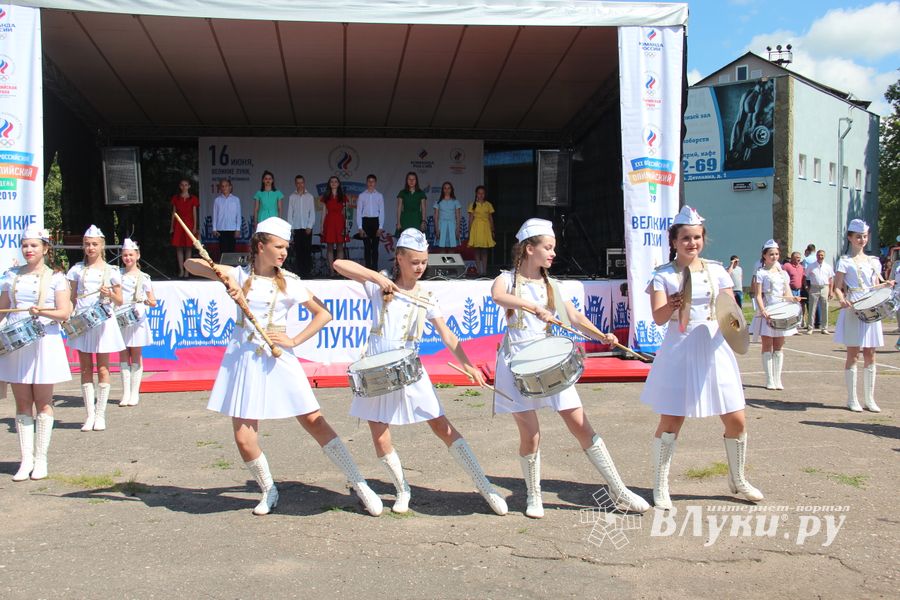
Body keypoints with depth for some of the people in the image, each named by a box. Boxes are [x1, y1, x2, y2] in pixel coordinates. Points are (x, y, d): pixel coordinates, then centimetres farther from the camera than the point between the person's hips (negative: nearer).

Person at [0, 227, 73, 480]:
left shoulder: (55, 278, 1)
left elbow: (64, 313, -6)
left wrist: (42, 311, -23)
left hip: (44, 343, -3)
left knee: (43, 401, 2)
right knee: (22, 402, 5)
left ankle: (40, 459, 9)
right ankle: (26, 459, 10)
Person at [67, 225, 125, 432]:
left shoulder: (111, 271, 4)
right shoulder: (77, 269, 8)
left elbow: (119, 302, 6)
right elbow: (72, 298, 10)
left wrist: (109, 293, -13)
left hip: (103, 322, -2)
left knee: (102, 369, 1)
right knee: (85, 369, 4)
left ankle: (100, 415, 8)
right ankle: (89, 415, 10)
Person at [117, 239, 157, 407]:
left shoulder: (143, 278, 2)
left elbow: (153, 302, 2)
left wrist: (148, 301, -20)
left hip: (136, 318, -2)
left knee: (135, 356, 3)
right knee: (123, 356, 4)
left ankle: (135, 393, 8)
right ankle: (125, 393, 8)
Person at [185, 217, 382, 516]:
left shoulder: (289, 281, 3)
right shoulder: (239, 275, 5)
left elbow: (324, 313, 4)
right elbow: (191, 264, 1)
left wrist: (295, 341, -6)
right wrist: (222, 274, -16)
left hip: (278, 360, -1)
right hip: (244, 359, 1)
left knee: (314, 421, -4)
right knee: (244, 438, -1)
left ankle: (359, 484, 3)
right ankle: (268, 491, 24)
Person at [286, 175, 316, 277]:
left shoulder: (310, 197, 6)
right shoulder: (292, 197, 8)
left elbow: (312, 213, 4)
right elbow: (290, 213, 7)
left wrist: (309, 227, -5)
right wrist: (290, 228, -1)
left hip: (307, 228, -1)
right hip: (296, 227, 1)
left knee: (307, 250, -4)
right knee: (298, 250, 0)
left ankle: (307, 272, 0)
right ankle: (299, 272, 3)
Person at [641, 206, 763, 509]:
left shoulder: (716, 271, 7)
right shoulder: (663, 275, -2)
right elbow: (658, 317, -13)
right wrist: (673, 304, -34)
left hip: (713, 350, 3)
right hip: (680, 352, -3)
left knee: (736, 421, 5)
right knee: (670, 422, -1)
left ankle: (737, 479, 29)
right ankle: (660, 486, 17)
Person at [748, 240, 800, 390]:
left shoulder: (783, 273, 13)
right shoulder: (761, 273, -2)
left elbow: (787, 294, 11)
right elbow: (758, 296, -8)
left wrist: (793, 298, -12)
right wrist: (762, 310, -22)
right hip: (767, 313, -4)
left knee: (779, 346, 6)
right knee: (767, 346, 0)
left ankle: (778, 379, 9)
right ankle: (769, 380, 2)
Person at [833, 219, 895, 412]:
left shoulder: (873, 261, 14)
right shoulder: (845, 261, -1)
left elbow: (874, 287, 18)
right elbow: (837, 288, -5)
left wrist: (885, 285, -2)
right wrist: (842, 300, -24)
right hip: (852, 311, -5)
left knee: (870, 355, 5)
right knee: (853, 354, -2)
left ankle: (869, 398, 13)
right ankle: (852, 399, 5)